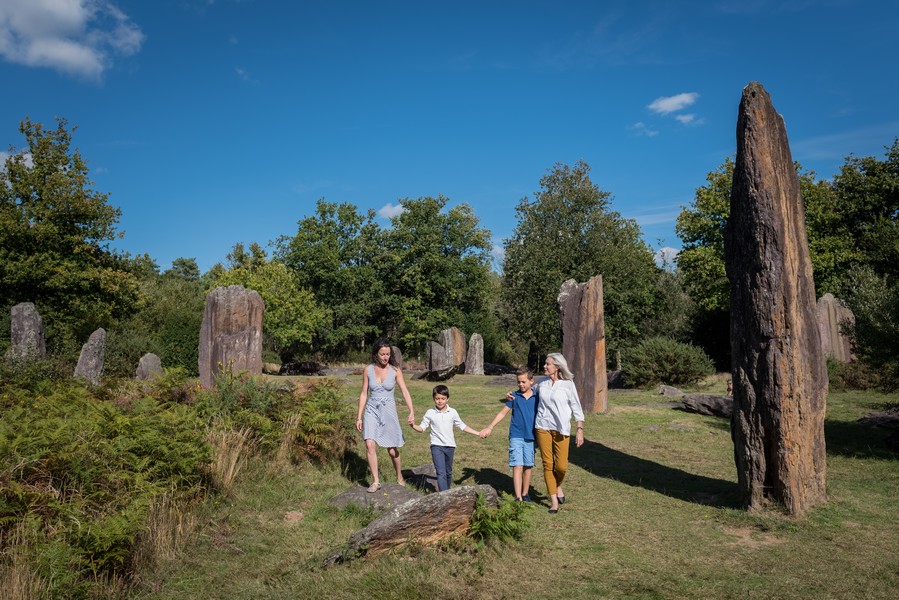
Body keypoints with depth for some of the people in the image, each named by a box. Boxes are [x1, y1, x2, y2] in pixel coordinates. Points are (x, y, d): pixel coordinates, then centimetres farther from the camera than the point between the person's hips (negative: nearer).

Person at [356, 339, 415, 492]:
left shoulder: (395, 371, -6)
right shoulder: (368, 370, -2)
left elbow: (405, 392, -14)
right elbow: (364, 394, 3)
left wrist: (412, 411, -29)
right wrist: (359, 417, 2)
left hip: (388, 411, 0)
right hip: (371, 411, 1)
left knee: (392, 450, 8)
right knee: (370, 444, -18)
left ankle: (399, 476, 35)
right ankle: (375, 481, -5)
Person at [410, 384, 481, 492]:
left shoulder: (452, 412, 0)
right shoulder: (430, 413, -5)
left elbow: (462, 426, 9)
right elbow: (422, 428, -2)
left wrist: (478, 433, 6)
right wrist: (413, 425, -23)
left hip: (450, 446, 3)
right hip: (437, 446, -3)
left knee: (448, 472, 17)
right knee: (441, 473, -14)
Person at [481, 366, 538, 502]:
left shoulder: (537, 397, 2)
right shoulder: (514, 396, 0)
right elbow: (503, 412, 5)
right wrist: (490, 427, -1)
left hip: (530, 437, 2)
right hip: (516, 436, -1)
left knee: (528, 466, 10)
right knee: (517, 466, -8)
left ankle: (525, 494, 26)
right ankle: (518, 498, -10)